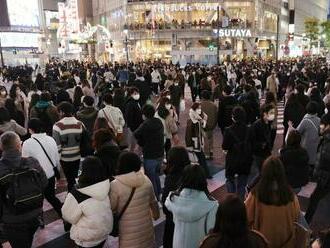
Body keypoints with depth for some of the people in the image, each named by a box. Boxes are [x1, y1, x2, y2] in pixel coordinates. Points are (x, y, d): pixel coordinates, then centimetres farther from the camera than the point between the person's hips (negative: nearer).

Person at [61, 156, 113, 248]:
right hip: (105, 231, 4)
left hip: (87, 238, -3)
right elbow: (112, 207, -4)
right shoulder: (107, 185, -19)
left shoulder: (77, 194, -32)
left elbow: (69, 217, -15)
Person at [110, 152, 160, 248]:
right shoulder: (146, 181, -7)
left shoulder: (115, 185, -21)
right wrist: (156, 215, 25)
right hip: (146, 227, 4)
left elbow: (111, 208, -11)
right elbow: (153, 202, 7)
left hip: (128, 232, -3)